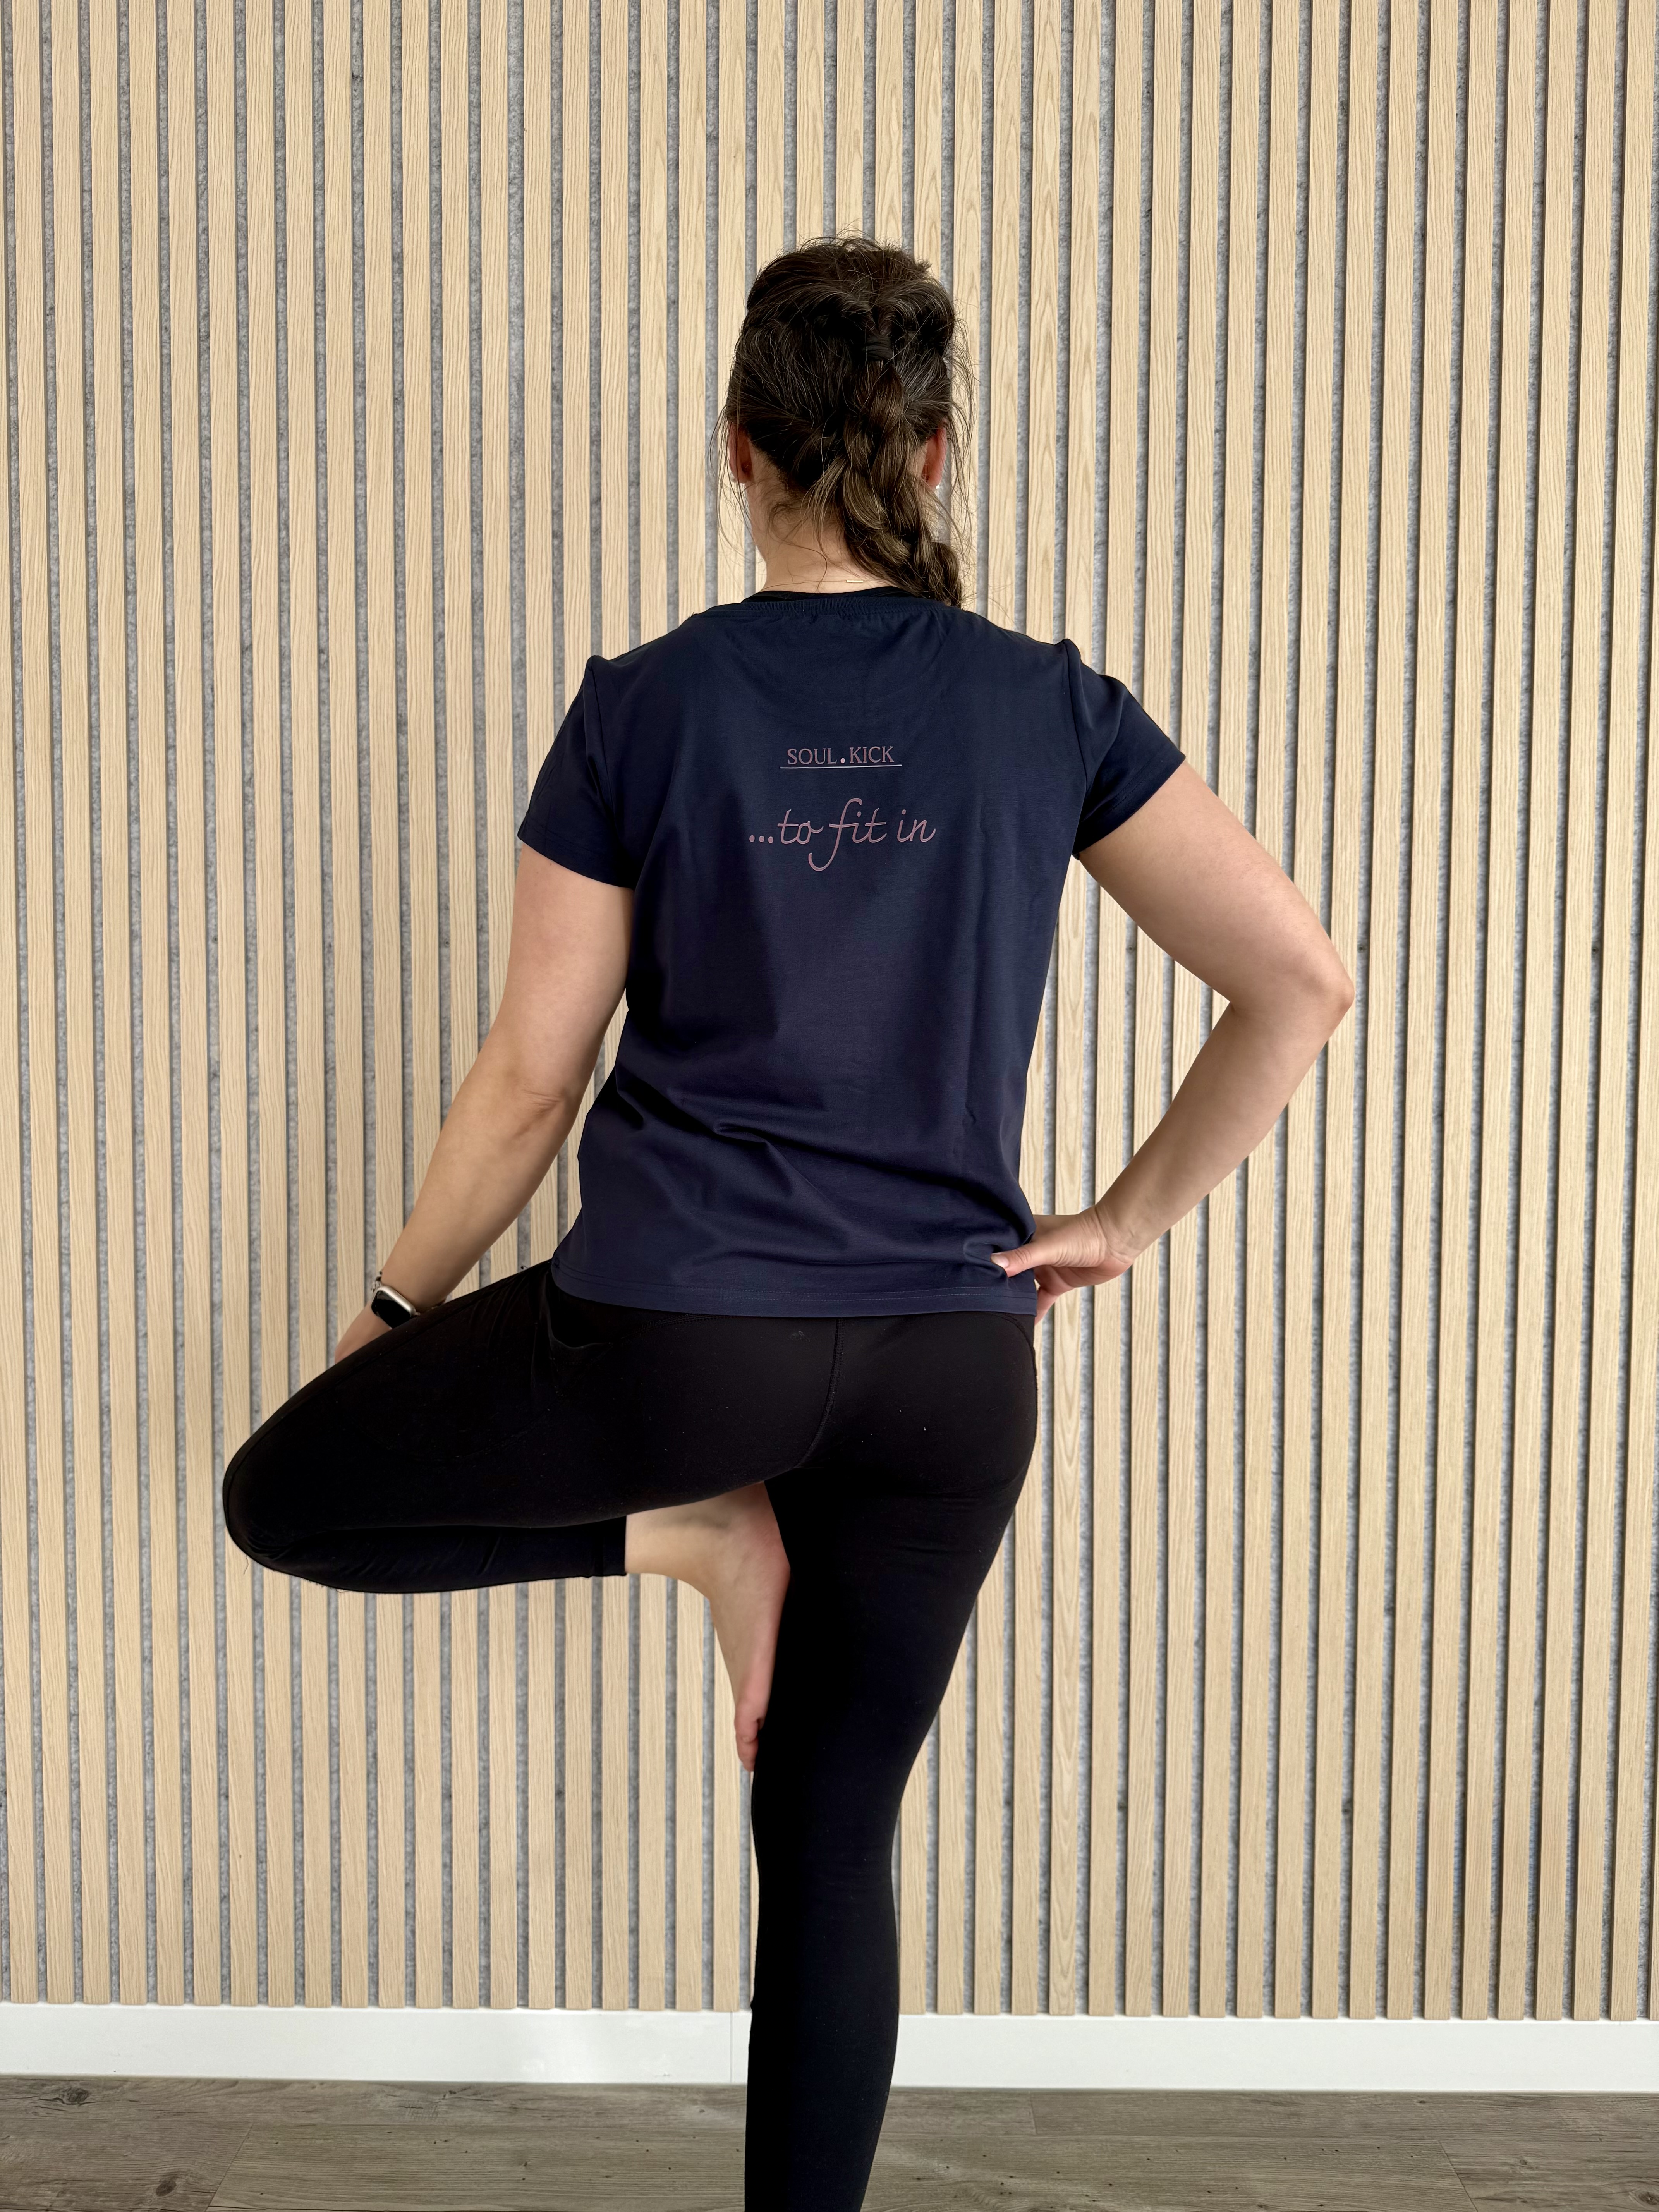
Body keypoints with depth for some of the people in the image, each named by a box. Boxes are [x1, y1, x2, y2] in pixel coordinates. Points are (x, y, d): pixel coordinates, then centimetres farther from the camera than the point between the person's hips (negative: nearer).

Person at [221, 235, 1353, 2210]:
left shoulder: (641, 709, -4)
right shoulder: (1054, 711, 0)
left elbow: (534, 1075, -3)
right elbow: (1300, 978, -4)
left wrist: (397, 1304, 12)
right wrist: (1125, 1220, 4)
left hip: (683, 1328, -3)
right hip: (953, 1363, 4)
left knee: (282, 1496, 18)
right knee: (834, 1847, 17)